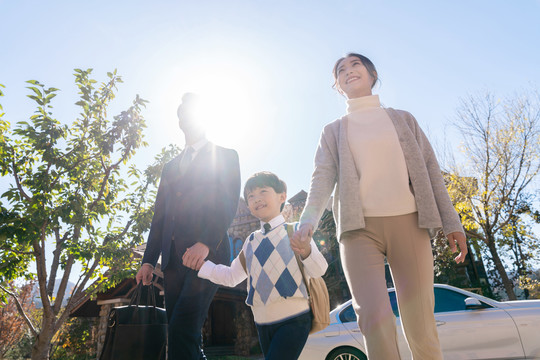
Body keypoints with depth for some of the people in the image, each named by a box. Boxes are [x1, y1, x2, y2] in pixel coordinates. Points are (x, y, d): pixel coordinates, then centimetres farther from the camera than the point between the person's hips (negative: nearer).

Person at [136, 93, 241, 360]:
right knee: (184, 336, 5)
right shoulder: (171, 167, 25)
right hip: (174, 257, 6)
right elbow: (160, 216, 20)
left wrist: (205, 243, -21)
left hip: (208, 253, -6)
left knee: (182, 330, -18)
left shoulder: (225, 157, 9)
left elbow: (229, 205, -6)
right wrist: (149, 260, 11)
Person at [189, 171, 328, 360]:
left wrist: (306, 252, -32)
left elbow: (318, 270, -11)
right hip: (262, 322, 6)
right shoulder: (251, 242, 13)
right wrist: (200, 264, 14)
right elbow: (231, 276, 21)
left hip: (293, 318, -6)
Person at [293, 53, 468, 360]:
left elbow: (430, 168, 14)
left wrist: (450, 221, 5)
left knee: (420, 326, -2)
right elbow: (323, 177, 2)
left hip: (409, 223, 1)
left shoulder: (402, 119, 20)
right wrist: (309, 219, -16)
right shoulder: (333, 131, 17)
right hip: (359, 227, -1)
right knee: (375, 317, -19)